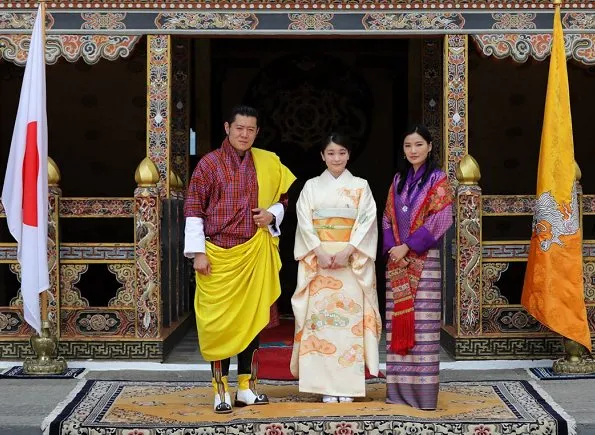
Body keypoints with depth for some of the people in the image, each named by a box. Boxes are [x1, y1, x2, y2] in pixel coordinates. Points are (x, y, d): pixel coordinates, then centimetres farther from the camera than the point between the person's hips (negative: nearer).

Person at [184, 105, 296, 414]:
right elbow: (193, 208, -4)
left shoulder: (267, 163, 7)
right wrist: (197, 252, -10)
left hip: (254, 255, 4)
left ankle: (246, 387, 19)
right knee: (219, 322, 0)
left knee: (252, 318, 8)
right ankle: (221, 390, 9)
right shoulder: (209, 163, -3)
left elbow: (282, 197, 18)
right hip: (218, 256, -3)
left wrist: (272, 214, -5)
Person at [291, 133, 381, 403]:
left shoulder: (360, 186, 8)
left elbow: (367, 221, -2)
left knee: (350, 316, -4)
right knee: (320, 315, -3)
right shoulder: (311, 186, 10)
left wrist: (348, 250, -14)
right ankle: (326, 385, 2)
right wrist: (319, 251, -13)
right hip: (318, 259, 1)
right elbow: (304, 222, 1)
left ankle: (347, 384, 1)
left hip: (352, 260, -1)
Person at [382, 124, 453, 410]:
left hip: (423, 259, -5)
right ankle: (399, 388, 9)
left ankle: (423, 390, -3)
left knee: (422, 321, -6)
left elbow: (440, 219, -10)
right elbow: (388, 217, 13)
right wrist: (392, 248, -5)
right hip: (397, 259, 5)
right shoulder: (398, 180, 15)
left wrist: (408, 246, -13)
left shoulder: (437, 179, 0)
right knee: (398, 320, 4)